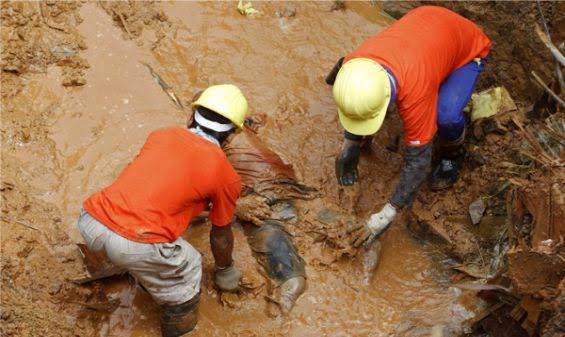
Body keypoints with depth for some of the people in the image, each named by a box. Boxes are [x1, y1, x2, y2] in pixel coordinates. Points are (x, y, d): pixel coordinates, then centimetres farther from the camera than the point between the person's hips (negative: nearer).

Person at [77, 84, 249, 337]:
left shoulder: (161, 135, 19)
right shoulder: (226, 177, 6)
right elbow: (221, 235, 21)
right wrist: (225, 270, 43)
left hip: (88, 221, 6)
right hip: (133, 245, -6)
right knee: (188, 267, 22)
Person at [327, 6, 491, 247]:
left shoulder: (415, 92, -44)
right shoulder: (355, 66, -29)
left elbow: (418, 160, -35)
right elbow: (355, 107, -4)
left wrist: (385, 216, -32)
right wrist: (349, 147, -2)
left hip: (467, 46, -5)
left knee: (446, 114, -32)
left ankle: (452, 154, 2)